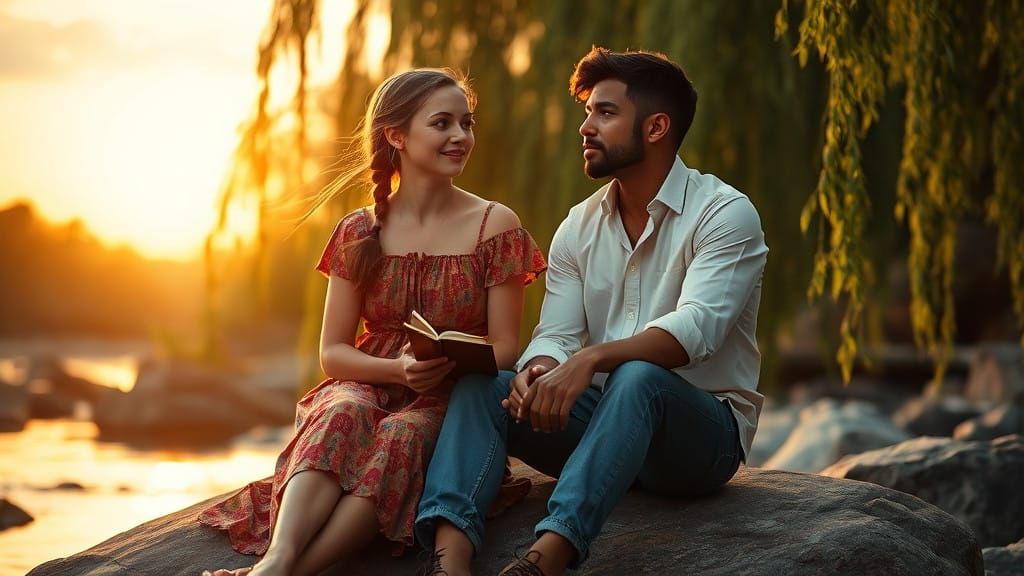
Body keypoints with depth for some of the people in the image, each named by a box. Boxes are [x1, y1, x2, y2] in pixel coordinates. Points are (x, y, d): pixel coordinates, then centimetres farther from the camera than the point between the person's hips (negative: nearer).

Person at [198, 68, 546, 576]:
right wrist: (399, 368, -15)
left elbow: (504, 350, 1)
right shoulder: (359, 233, 9)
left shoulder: (496, 227, 4)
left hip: (452, 402, -2)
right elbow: (332, 353, 6)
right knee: (343, 413, -35)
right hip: (368, 387, 2)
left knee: (401, 435, -37)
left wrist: (450, 363, -22)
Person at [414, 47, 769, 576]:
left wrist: (590, 359, -40)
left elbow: (696, 327, -25)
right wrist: (538, 371, -26)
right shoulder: (579, 227, 10)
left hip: (701, 431, -5)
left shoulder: (724, 214, -9)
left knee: (639, 379, -38)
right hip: (604, 418, 5)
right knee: (479, 386, -16)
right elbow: (555, 335, 0)